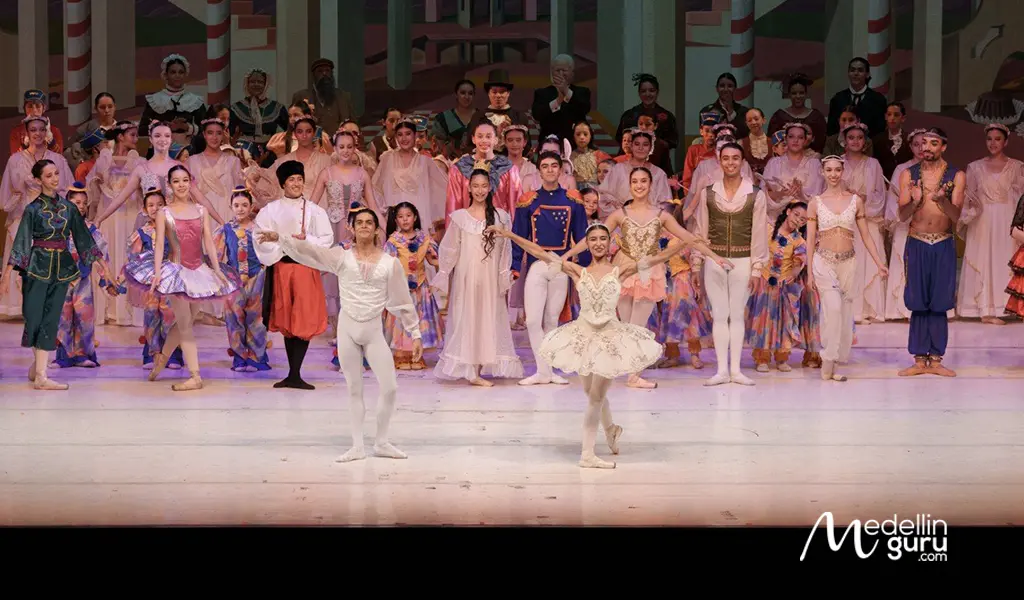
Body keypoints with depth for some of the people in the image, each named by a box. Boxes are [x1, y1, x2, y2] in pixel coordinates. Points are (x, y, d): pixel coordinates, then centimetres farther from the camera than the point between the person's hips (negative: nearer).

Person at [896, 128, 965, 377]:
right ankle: (919, 359, 5)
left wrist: (942, 200, -31)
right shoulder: (908, 174, 2)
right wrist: (914, 201, -26)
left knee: (938, 305, 1)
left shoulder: (956, 176, -1)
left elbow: (956, 215, -10)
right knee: (918, 304, 1)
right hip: (917, 244, 0)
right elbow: (902, 215, -4)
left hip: (943, 246, 0)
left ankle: (935, 360, 7)